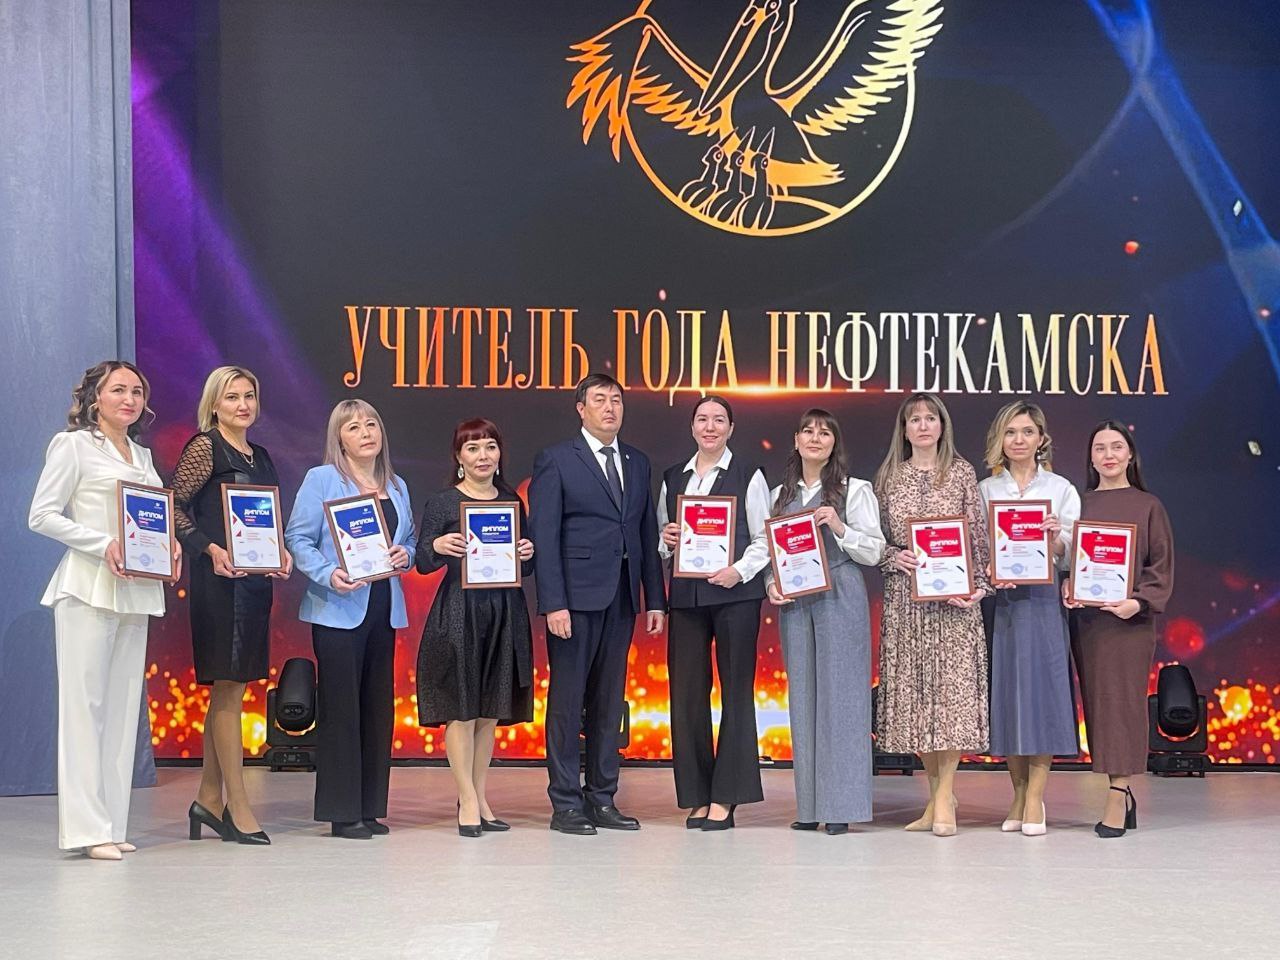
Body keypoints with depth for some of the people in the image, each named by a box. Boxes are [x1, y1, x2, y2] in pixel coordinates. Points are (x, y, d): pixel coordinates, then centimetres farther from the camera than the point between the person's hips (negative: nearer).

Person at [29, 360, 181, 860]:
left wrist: (170, 543, 2)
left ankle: (112, 824, 10)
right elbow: (41, 515, -7)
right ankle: (86, 826, -6)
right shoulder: (73, 445, 0)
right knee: (85, 703, -7)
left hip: (136, 590, 7)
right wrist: (103, 544, -18)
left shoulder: (143, 455, 19)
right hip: (88, 589, -7)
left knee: (123, 705, 6)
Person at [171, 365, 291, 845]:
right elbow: (174, 507, -10)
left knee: (229, 690, 11)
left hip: (255, 580, 8)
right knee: (228, 688, -6)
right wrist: (211, 549, -21)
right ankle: (238, 805, -4)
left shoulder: (260, 457, 18)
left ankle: (209, 798, 18)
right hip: (220, 580, -8)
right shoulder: (204, 448, -4)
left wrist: (282, 553, 4)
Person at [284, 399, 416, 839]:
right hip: (339, 609, -6)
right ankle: (342, 811, 1)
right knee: (340, 707, -5)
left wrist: (404, 554, -2)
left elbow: (409, 540, 21)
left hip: (383, 608, 6)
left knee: (378, 705, 7)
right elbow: (298, 537, -7)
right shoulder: (322, 480, -1)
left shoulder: (397, 487, 16)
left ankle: (371, 807, 15)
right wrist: (328, 574, -22)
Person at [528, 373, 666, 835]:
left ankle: (602, 798, 17)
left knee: (609, 701, 10)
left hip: (621, 600, 5)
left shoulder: (637, 463, 14)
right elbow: (543, 536, -8)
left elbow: (648, 534, 14)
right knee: (567, 700, 0)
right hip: (575, 597, -5)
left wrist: (655, 598, 8)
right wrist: (553, 603, -15)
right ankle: (566, 803, 6)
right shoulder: (556, 460, -2)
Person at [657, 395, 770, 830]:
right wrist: (665, 538, -3)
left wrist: (739, 570, -15)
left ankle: (725, 798, 3)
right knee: (686, 692, 1)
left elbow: (764, 541, 1)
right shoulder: (673, 477, 14)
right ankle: (695, 797, 9)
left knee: (736, 690, -2)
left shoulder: (748, 476, 3)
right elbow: (660, 537, 19)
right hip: (686, 594, 4)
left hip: (735, 593, -3)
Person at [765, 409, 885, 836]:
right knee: (802, 696, 3)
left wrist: (839, 528, -15)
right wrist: (771, 585, 0)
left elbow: (874, 551, -1)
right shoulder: (780, 495, 15)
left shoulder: (855, 490, 4)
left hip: (840, 597, -4)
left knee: (840, 694, -5)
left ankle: (841, 806, -2)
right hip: (793, 602, 4)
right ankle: (809, 805, 9)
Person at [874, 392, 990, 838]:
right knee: (914, 689, 2)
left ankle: (944, 798, -4)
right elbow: (875, 537, 11)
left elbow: (979, 534, 2)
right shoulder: (889, 477, 9)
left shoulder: (961, 473, 4)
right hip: (904, 596, 2)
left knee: (951, 685, -8)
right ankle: (937, 794, 13)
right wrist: (894, 557, -9)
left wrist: (979, 585, -8)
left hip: (953, 596, -2)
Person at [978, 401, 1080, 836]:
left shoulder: (1060, 489, 7)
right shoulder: (985, 490, 11)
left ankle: (1035, 797, -1)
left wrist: (1055, 539, -19)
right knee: (1005, 691, 2)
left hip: (1043, 600, -2)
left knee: (1040, 688, -5)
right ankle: (1019, 795, 12)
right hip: (999, 600, 2)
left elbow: (1069, 555, 2)